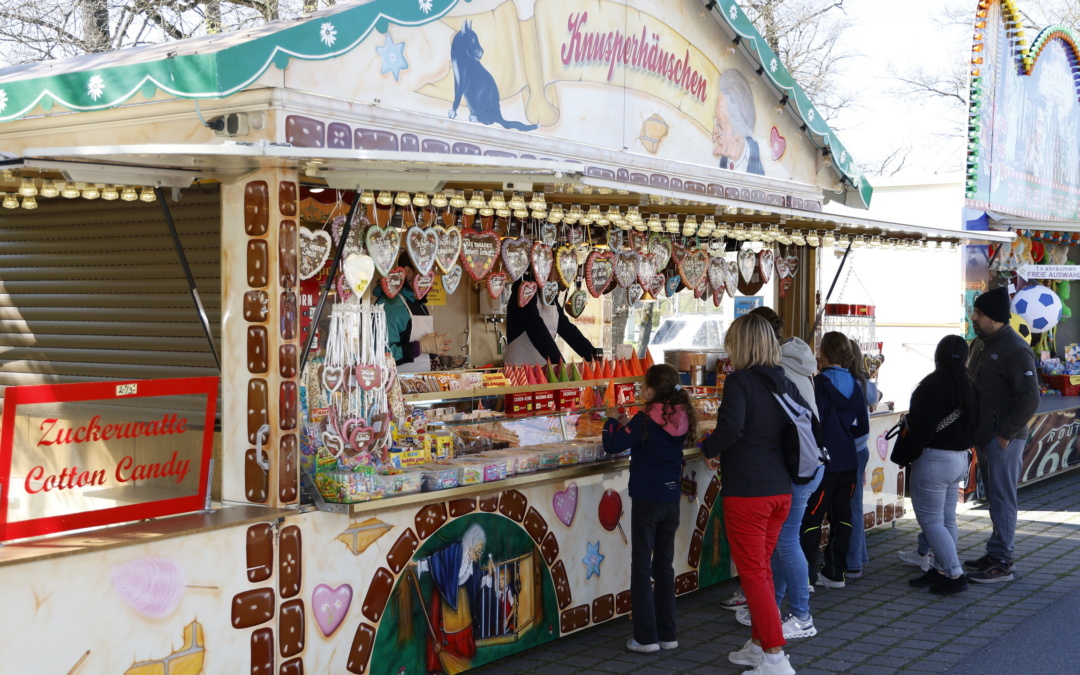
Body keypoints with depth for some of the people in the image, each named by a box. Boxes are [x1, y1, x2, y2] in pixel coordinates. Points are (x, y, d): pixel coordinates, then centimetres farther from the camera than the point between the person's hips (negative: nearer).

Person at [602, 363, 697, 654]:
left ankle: (646, 638, 2)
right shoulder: (681, 419, 1)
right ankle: (667, 634, 19)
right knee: (664, 566, 14)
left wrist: (612, 420, 1)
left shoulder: (645, 421, -17)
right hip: (671, 499, 6)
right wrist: (627, 424, 13)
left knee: (641, 567, 2)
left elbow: (612, 445, -15)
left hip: (646, 500, -6)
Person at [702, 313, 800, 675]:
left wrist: (709, 449, -9)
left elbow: (731, 427, -27)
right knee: (761, 567, 19)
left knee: (753, 572, 0)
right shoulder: (785, 383, 8)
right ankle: (759, 644, 28)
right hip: (780, 490, 7)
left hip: (746, 492, -7)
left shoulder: (739, 381, -13)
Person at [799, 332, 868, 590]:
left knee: (812, 516, -1)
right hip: (847, 461, 6)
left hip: (824, 460, -6)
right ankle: (837, 573, 19)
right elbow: (863, 428, 8)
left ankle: (808, 573, -2)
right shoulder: (854, 386, 6)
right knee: (841, 515, 12)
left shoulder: (819, 382, -13)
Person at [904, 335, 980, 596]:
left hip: (934, 459, -9)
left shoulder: (933, 384, -19)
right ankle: (941, 569, 22)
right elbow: (973, 425, 11)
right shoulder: (969, 386, 7)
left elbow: (921, 425, -20)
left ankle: (954, 574, -4)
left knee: (930, 521, -2)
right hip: (960, 458, 9)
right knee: (946, 519, 16)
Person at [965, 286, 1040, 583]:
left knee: (1001, 498, -4)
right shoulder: (979, 344, 12)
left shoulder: (1015, 350, -16)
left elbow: (1029, 399, -19)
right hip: (983, 436, 9)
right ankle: (996, 554, 23)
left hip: (1003, 439, -9)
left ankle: (1001, 562, 2)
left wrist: (1006, 433, -18)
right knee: (994, 497, 15)